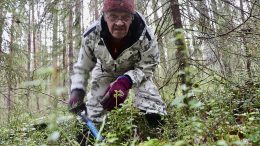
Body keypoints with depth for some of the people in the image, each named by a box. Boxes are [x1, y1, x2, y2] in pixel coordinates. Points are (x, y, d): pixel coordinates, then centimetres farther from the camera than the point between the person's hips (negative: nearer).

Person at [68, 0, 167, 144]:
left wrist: (125, 82, -44)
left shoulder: (145, 36, -35)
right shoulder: (92, 35, -29)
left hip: (136, 71, -1)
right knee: (93, 106, 1)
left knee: (150, 99, -23)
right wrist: (77, 90, -31)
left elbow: (146, 68, -25)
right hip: (105, 71, 2)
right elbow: (82, 67, -14)